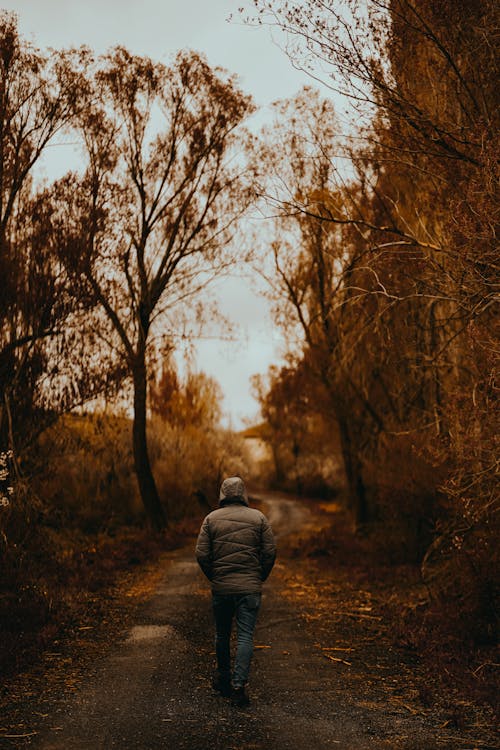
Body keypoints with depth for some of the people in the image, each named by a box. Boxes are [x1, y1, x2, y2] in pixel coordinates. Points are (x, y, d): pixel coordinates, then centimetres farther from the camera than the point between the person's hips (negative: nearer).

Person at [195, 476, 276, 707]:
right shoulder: (258, 518, 0)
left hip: (220, 587, 1)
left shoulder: (211, 519, 0)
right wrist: (259, 578, 9)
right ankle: (238, 685, -7)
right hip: (250, 588, -1)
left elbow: (201, 554, -4)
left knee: (222, 634, 17)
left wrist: (213, 577, 10)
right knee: (245, 636, 0)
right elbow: (270, 552, -3)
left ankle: (223, 678, 31)